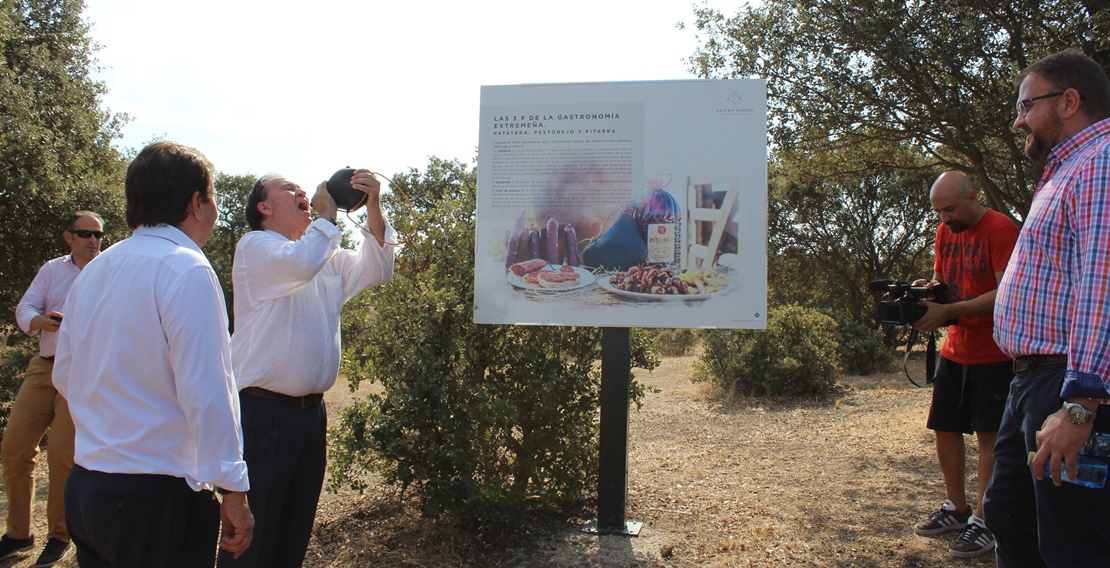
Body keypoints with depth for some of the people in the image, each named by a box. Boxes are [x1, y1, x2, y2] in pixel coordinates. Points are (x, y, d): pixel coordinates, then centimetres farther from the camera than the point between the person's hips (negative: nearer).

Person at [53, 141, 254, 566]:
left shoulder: (92, 272, 9)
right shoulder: (186, 270, -17)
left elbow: (64, 376, 18)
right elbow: (207, 394, -23)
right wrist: (233, 491, -18)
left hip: (83, 486, 8)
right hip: (159, 500, -8)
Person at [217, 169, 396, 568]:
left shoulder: (327, 256, 18)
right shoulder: (255, 245, -4)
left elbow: (376, 270, 7)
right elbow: (300, 263, -24)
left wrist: (372, 207, -4)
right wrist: (327, 214, -10)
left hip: (311, 411, 7)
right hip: (264, 412, -7)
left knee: (295, 534, 15)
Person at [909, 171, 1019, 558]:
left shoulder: (1001, 229, -14)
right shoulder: (945, 232, 9)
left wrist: (948, 311, -26)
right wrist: (927, 288, -6)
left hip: (993, 353, -7)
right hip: (954, 349, 7)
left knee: (988, 436, -1)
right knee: (944, 427, 9)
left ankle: (984, 522, 8)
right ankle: (956, 508, 24)